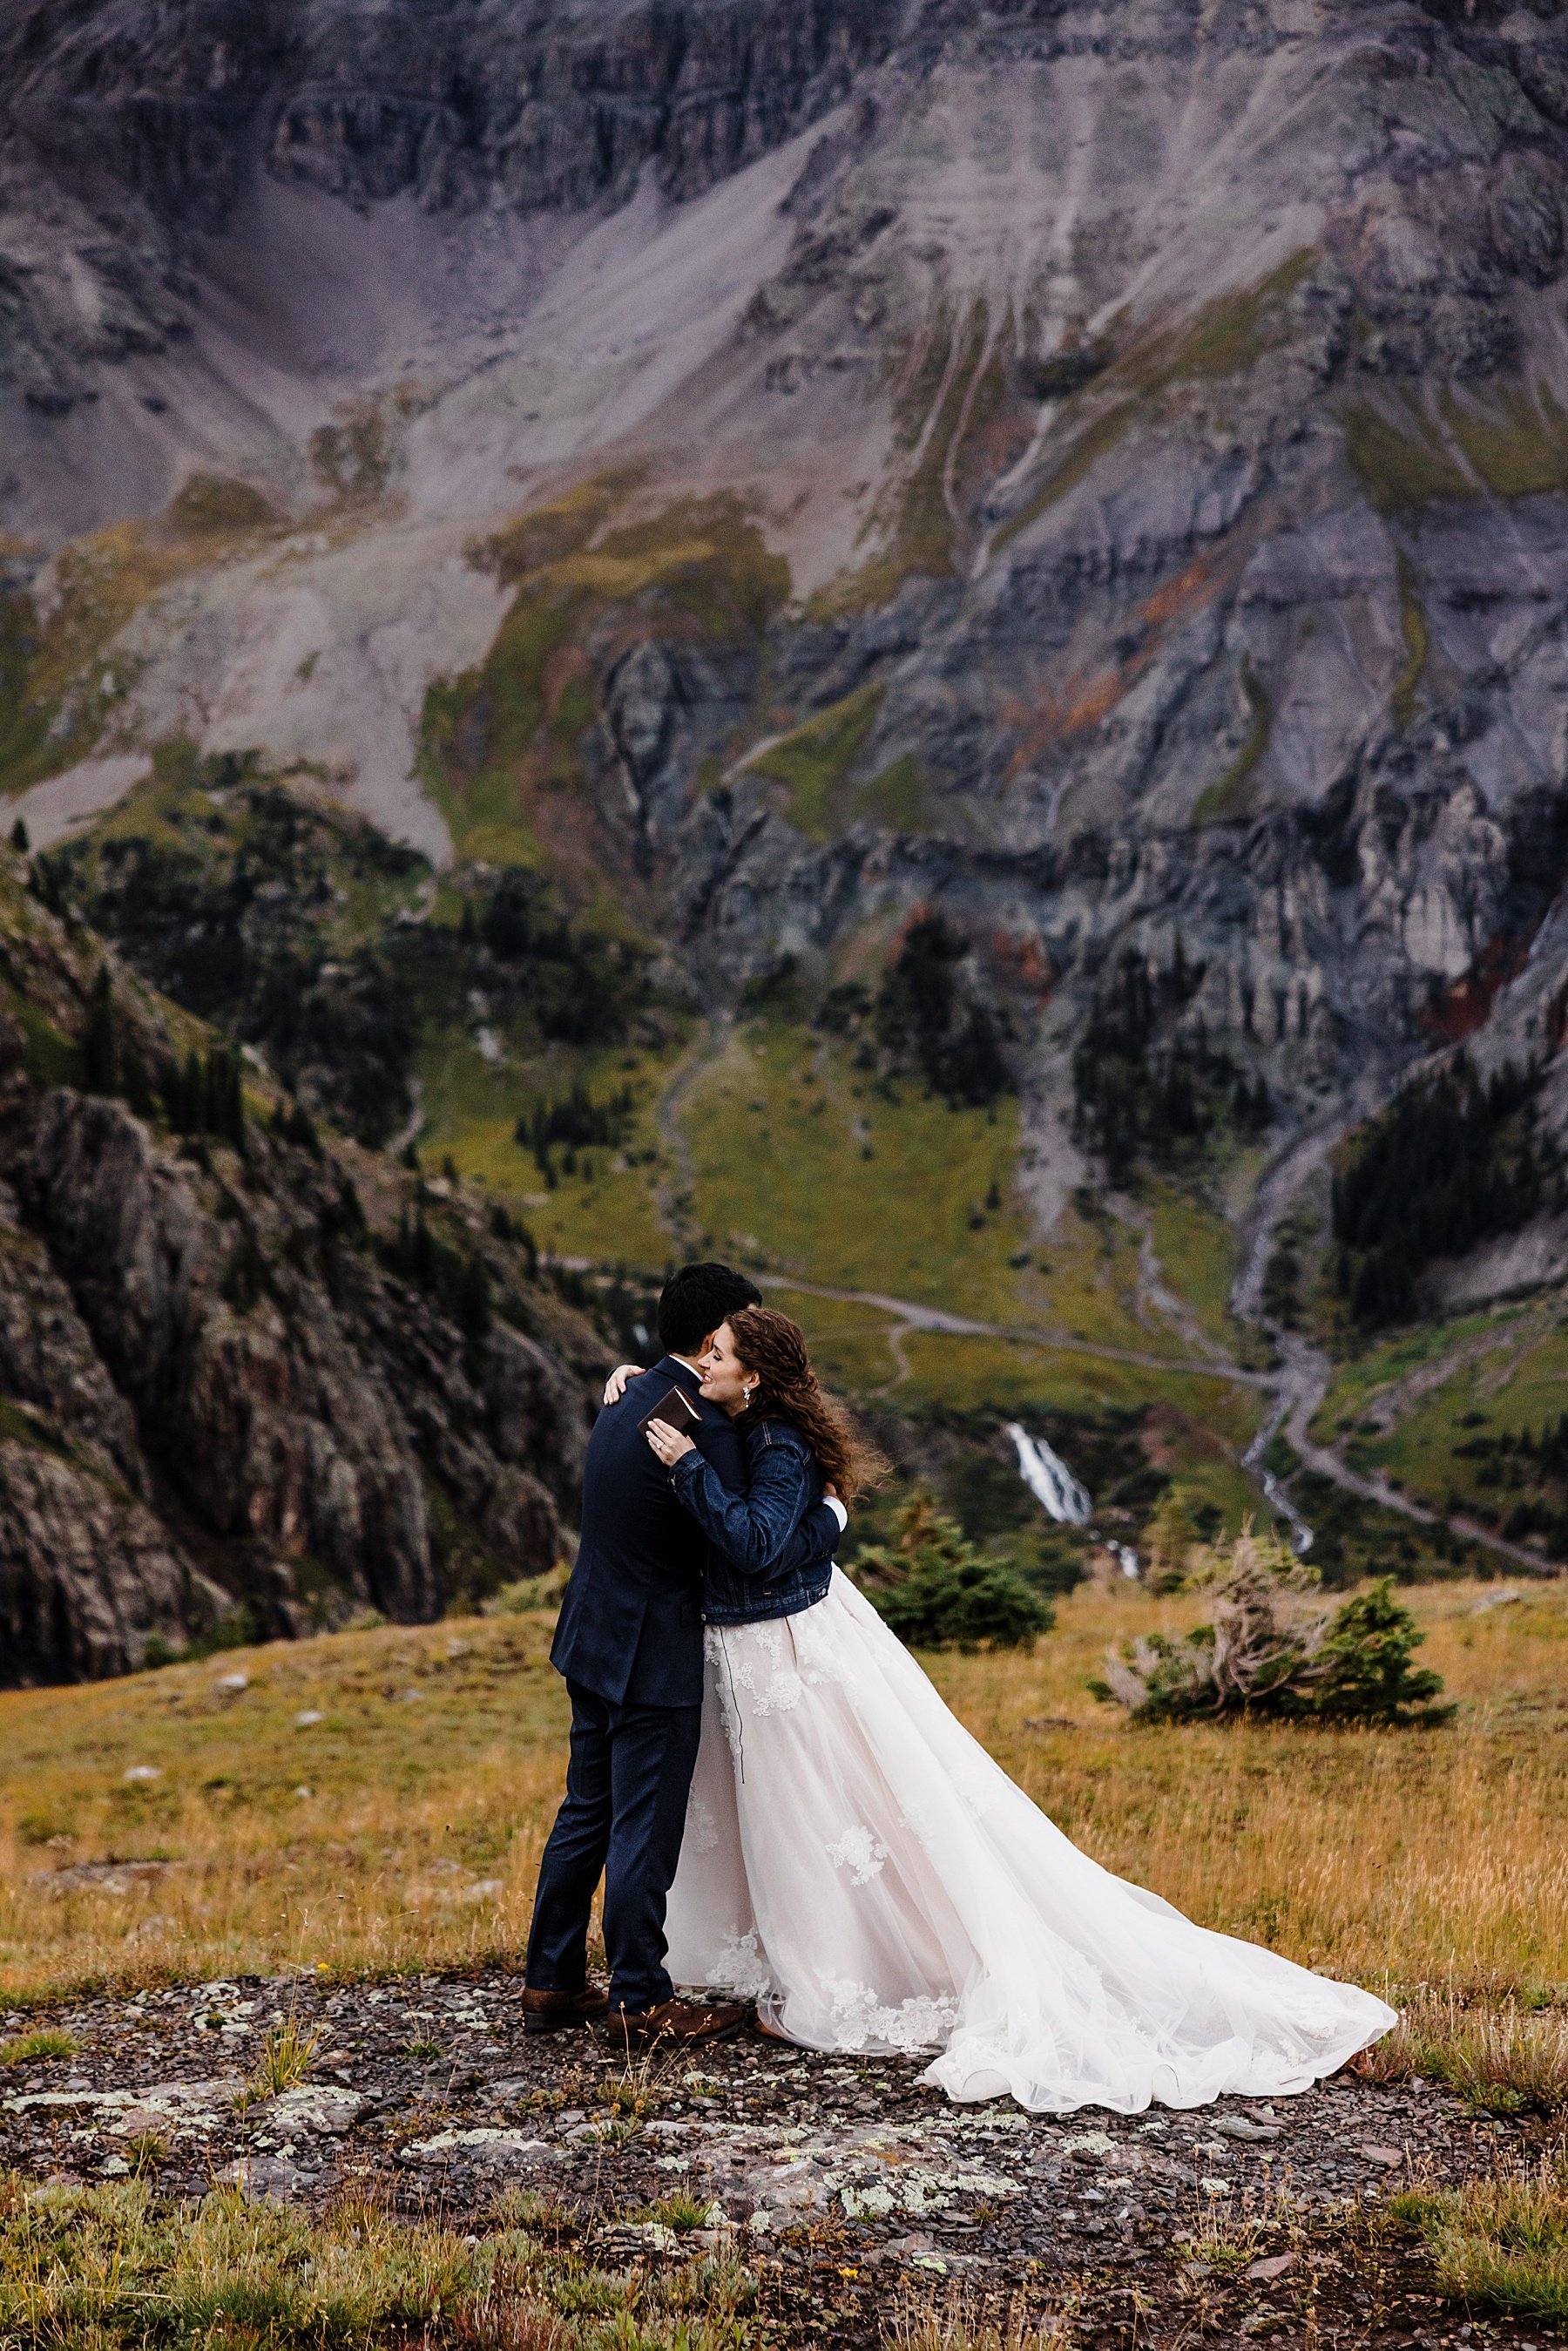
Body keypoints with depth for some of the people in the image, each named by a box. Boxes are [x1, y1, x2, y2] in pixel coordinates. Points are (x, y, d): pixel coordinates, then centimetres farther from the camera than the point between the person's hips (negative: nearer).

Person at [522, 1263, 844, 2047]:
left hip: (594, 1641, 9)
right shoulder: (704, 1426, -21)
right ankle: (641, 2001, 12)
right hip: (653, 1658, -9)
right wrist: (828, 1518, -5)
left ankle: (550, 1982, 25)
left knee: (587, 1812, 17)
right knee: (644, 1829, 2)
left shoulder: (629, 1402, 8)